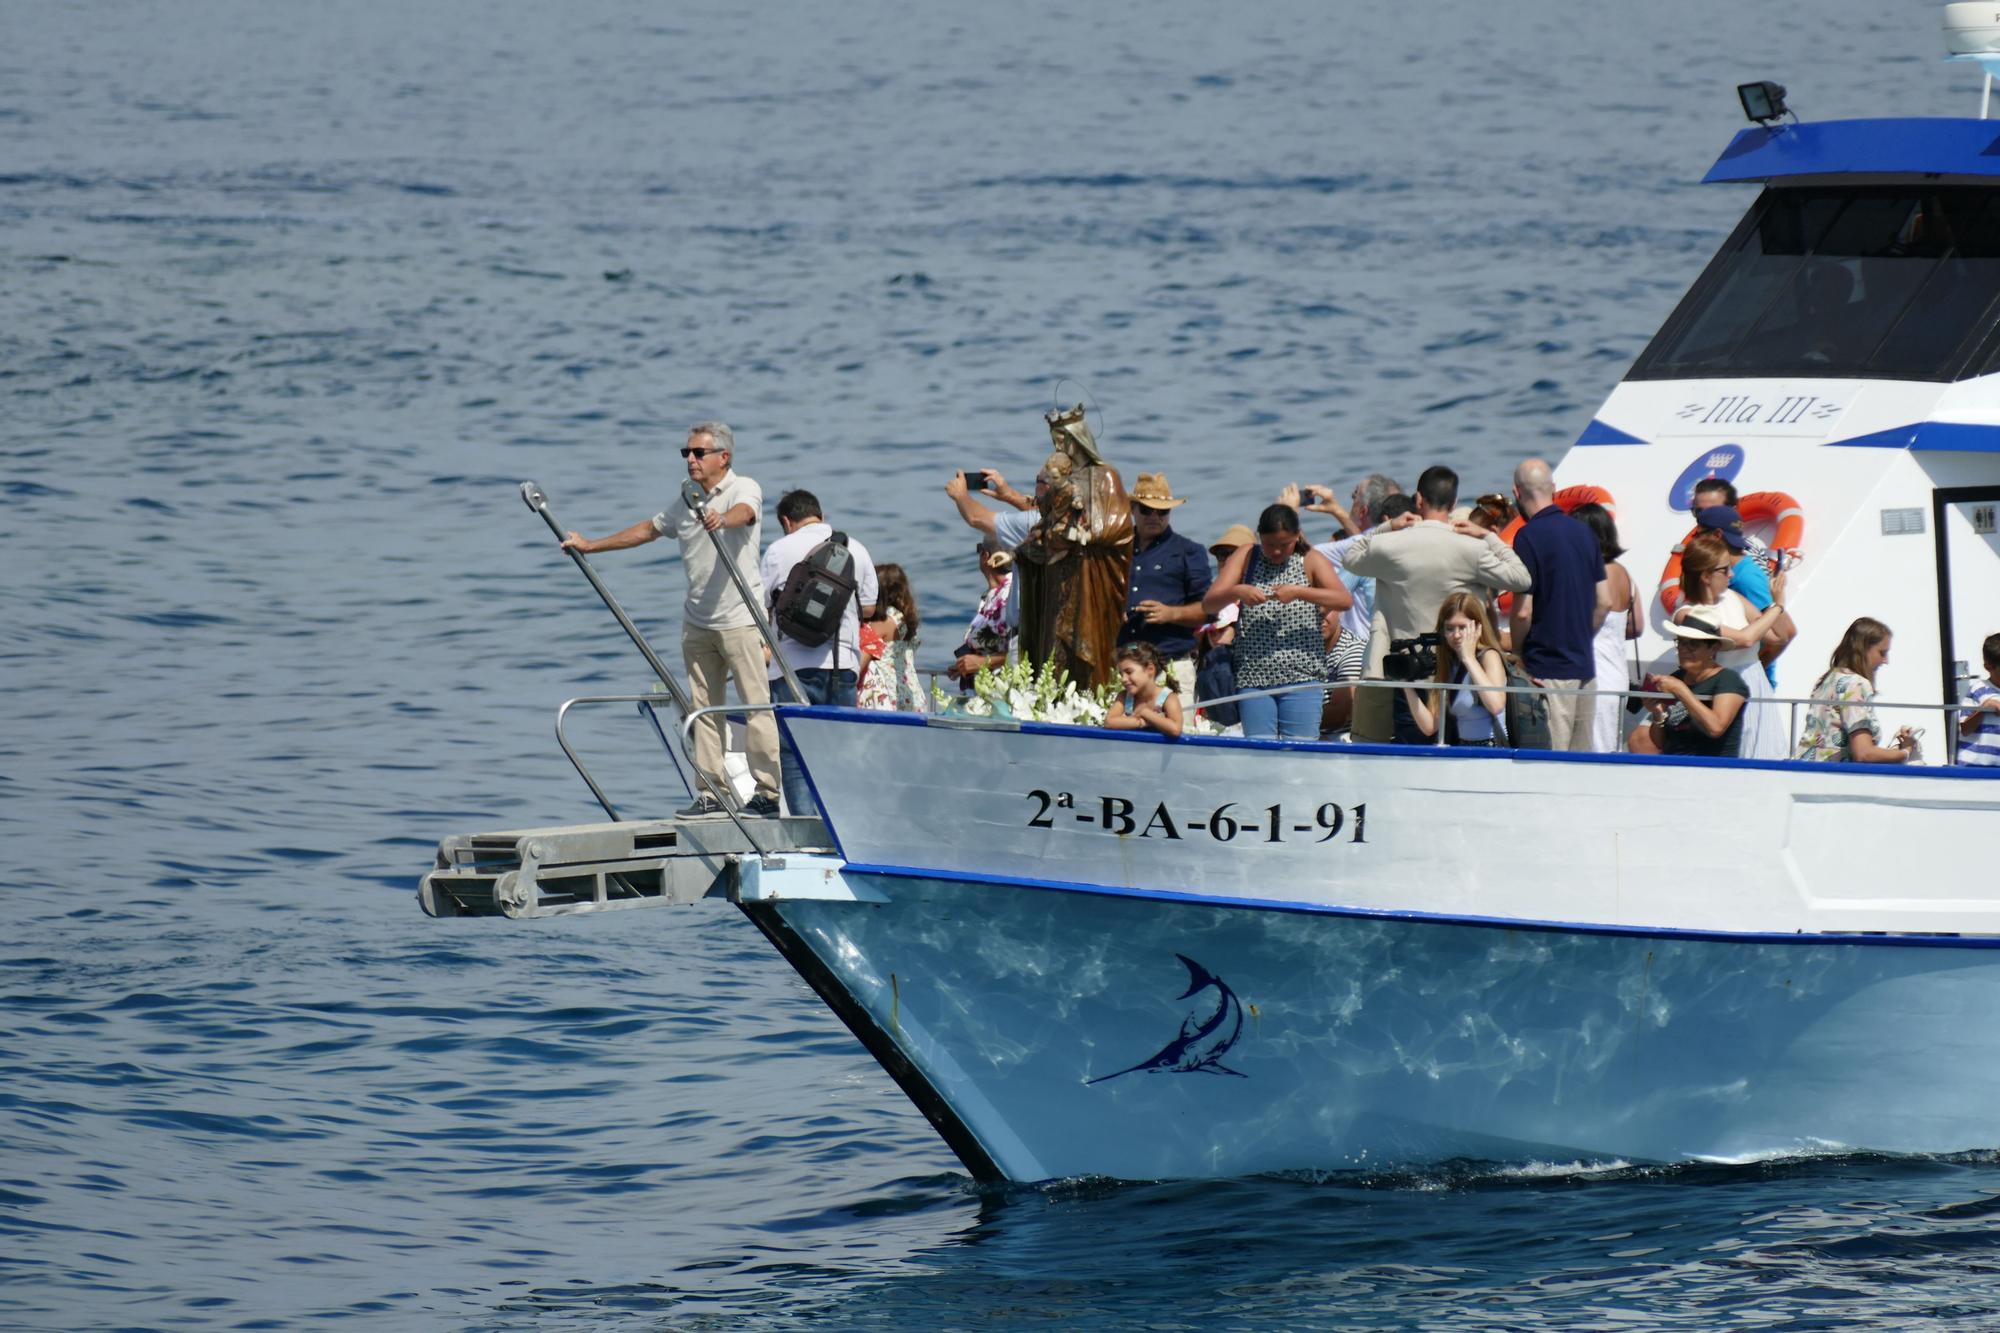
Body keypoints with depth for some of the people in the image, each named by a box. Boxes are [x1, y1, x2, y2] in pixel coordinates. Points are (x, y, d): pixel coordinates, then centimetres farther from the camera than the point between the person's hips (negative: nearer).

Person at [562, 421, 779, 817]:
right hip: (697, 621, 7)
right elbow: (648, 529, 29)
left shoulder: (744, 489, -7)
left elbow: (744, 512, -30)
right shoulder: (685, 502, 15)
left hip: (739, 619, -7)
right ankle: (712, 791, 8)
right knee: (703, 708, 5)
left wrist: (721, 519, -54)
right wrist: (592, 545, 30)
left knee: (755, 706, -8)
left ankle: (768, 791, -7)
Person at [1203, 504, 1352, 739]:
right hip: (1253, 677, 2)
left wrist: (1299, 592, -20)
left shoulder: (1311, 561, 5)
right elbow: (1208, 604, 3)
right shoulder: (1246, 558, 9)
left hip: (1301, 677, -2)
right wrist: (1237, 592, -17)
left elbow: (1345, 600, -10)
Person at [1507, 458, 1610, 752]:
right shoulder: (1584, 532, 9)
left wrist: (1517, 653, 1)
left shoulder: (1529, 536, -13)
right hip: (1585, 666, 7)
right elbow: (1604, 600, 13)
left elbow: (1523, 611, -15)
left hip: (1548, 669, -7)